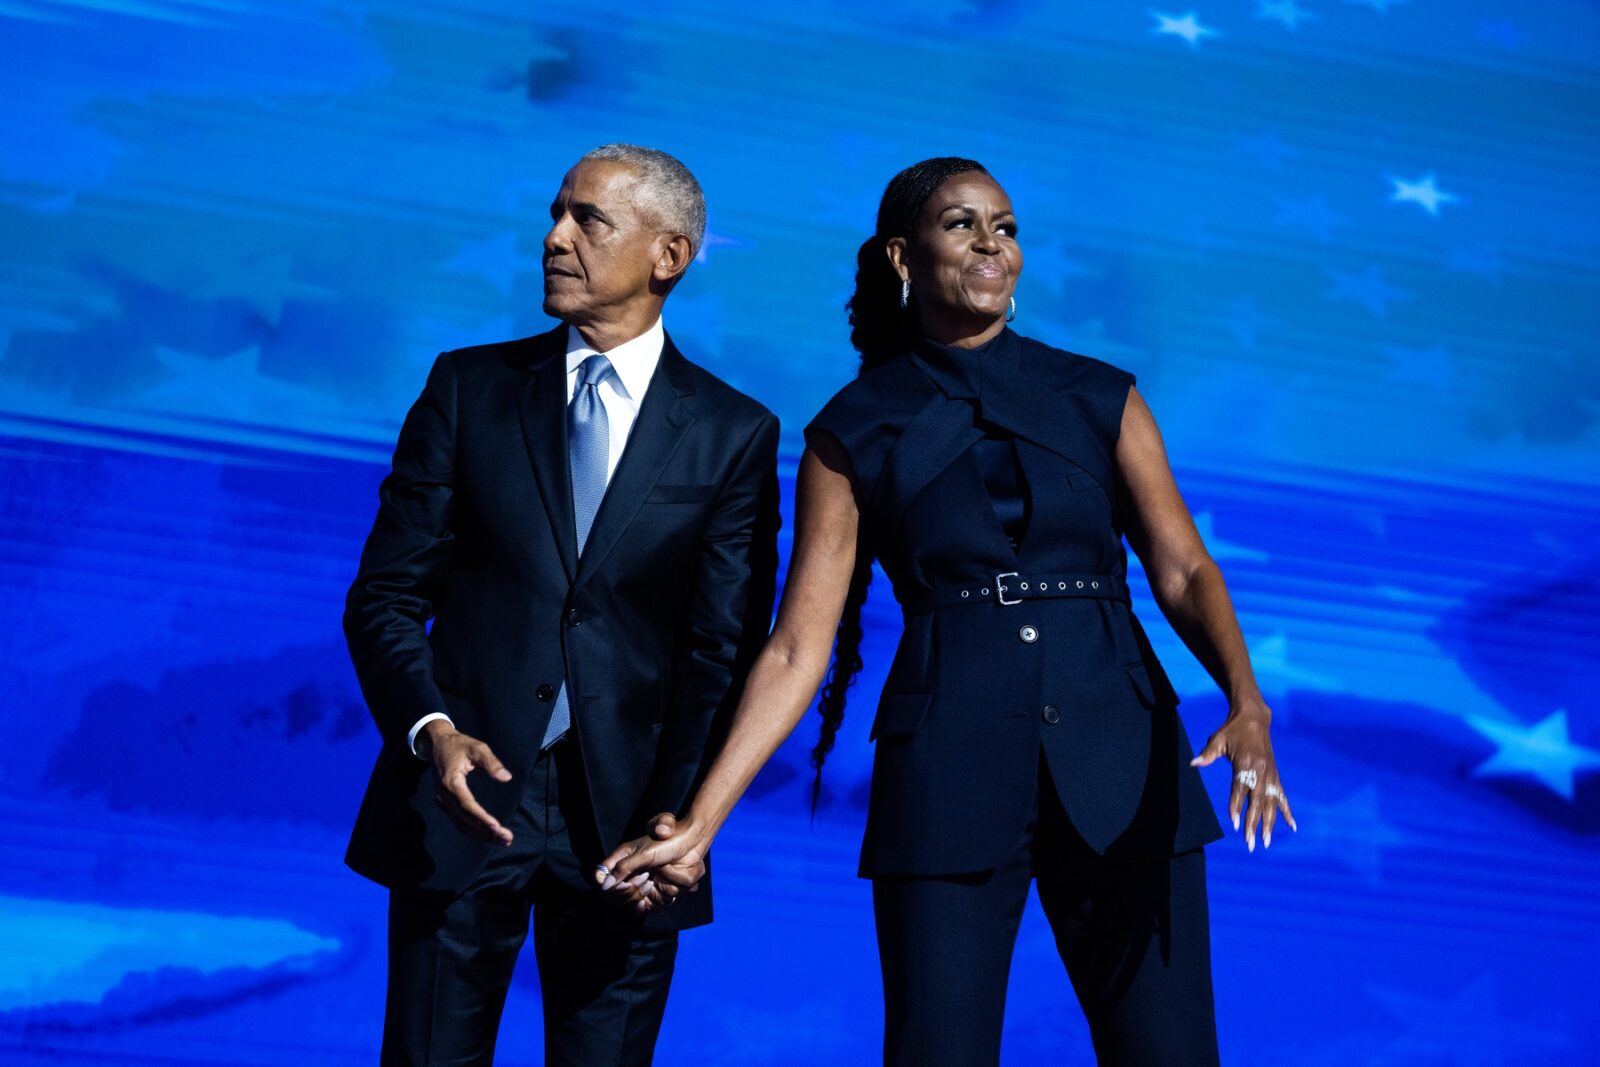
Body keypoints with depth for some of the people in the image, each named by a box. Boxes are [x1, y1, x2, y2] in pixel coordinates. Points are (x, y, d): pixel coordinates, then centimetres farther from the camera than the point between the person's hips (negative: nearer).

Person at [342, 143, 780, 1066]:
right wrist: (432, 730, -14)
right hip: (466, 792, 1)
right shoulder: (469, 387, 6)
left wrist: (673, 815, -13)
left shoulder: (736, 435, 2)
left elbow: (726, 649, -1)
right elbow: (385, 595, 4)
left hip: (622, 816, 0)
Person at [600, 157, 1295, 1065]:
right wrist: (700, 822, -7)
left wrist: (1249, 707, -16)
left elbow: (1183, 568, 3)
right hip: (947, 775, -1)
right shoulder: (854, 434, 5)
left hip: (1120, 761, 2)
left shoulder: (1102, 400, 10)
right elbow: (799, 644, 1)